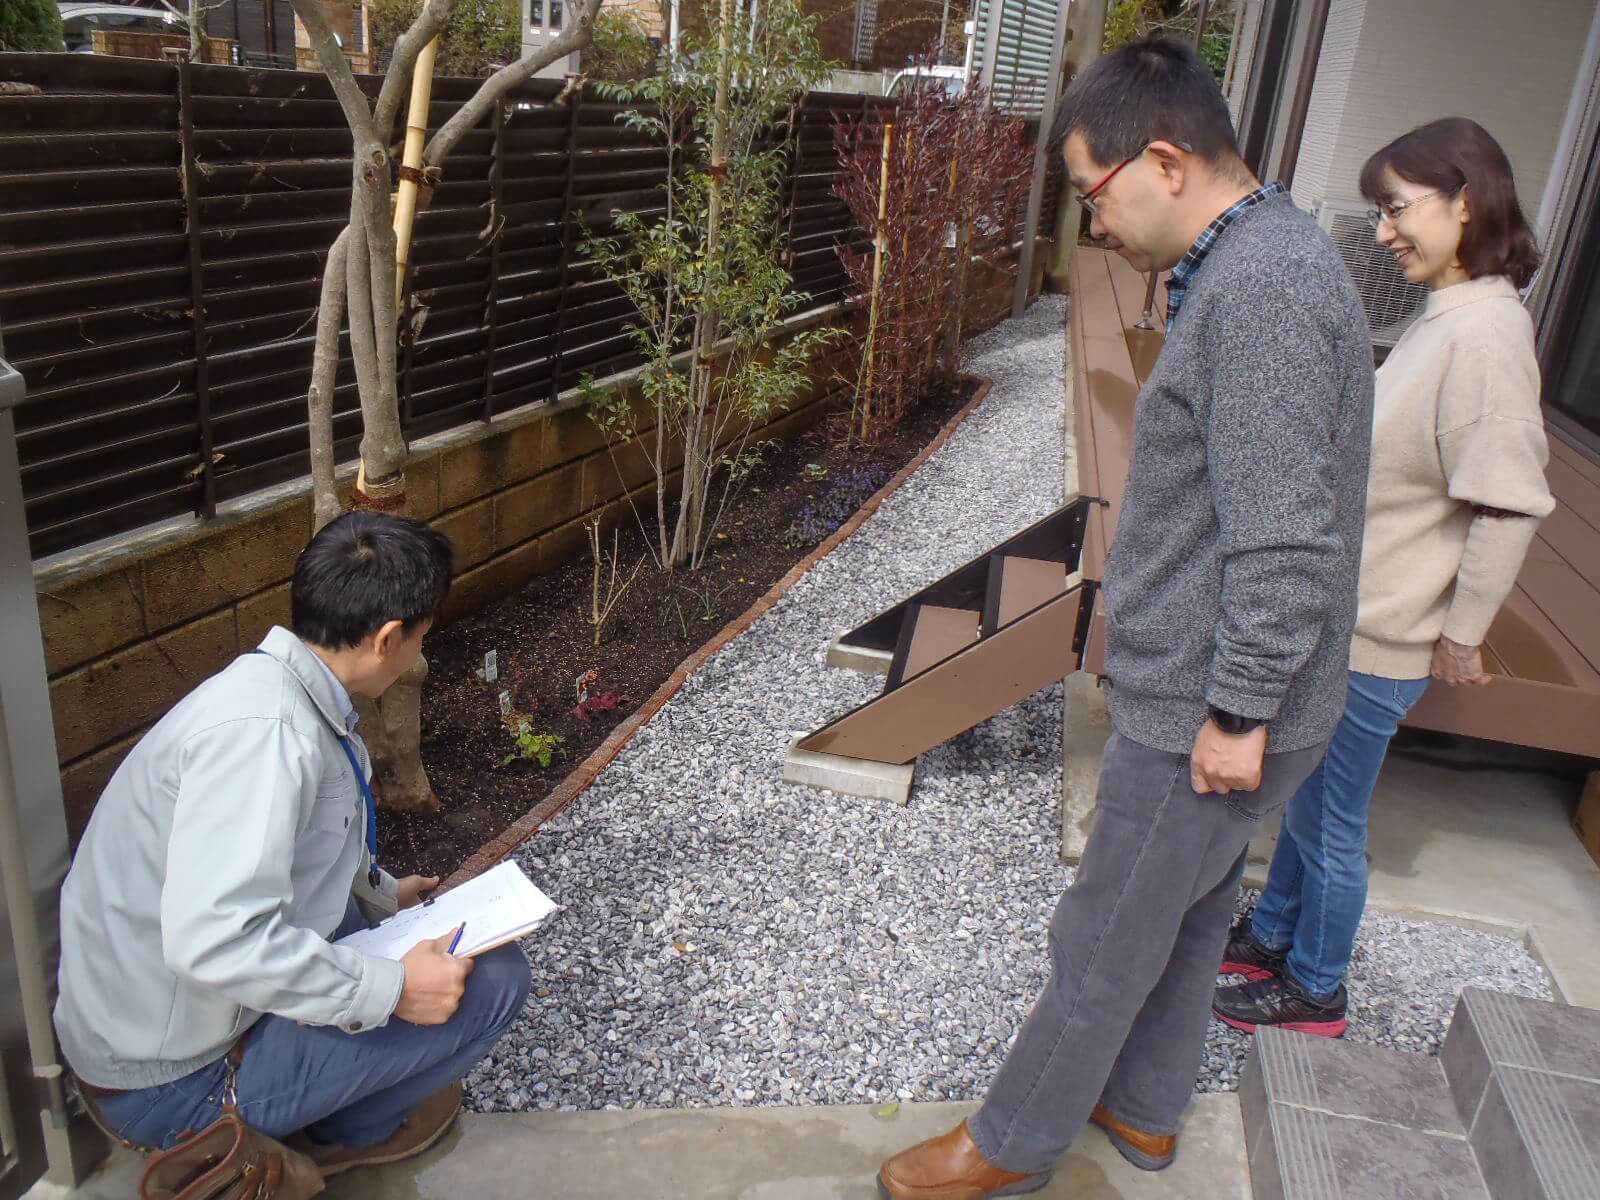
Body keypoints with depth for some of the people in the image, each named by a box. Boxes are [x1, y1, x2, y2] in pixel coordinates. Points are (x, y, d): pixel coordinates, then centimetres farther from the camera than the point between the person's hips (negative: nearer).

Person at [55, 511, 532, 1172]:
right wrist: (391, 989, -28)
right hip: (170, 1082, -9)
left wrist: (383, 892, 24)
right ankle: (342, 1131, 7)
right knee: (492, 976, -13)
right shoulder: (261, 727, -29)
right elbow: (212, 941, -36)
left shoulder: (273, 685, 2)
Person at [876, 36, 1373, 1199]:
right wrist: (1232, 702, 17)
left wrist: (1238, 712, -19)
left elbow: (1285, 543, -28)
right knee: (1188, 913, 23)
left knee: (1107, 940, 8)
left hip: (1203, 715, -9)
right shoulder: (1255, 265, 7)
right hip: (1208, 691, 10)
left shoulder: (1262, 289, -25)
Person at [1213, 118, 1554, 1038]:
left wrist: (1462, 634, -15)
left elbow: (1510, 506, -23)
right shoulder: (1448, 317, 6)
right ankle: (1271, 937, 42)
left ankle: (1314, 990, 30)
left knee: (1329, 821, 9)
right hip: (1343, 613, 9)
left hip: (1376, 641, -9)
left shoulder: (1486, 332, -23)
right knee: (1303, 796, 23)